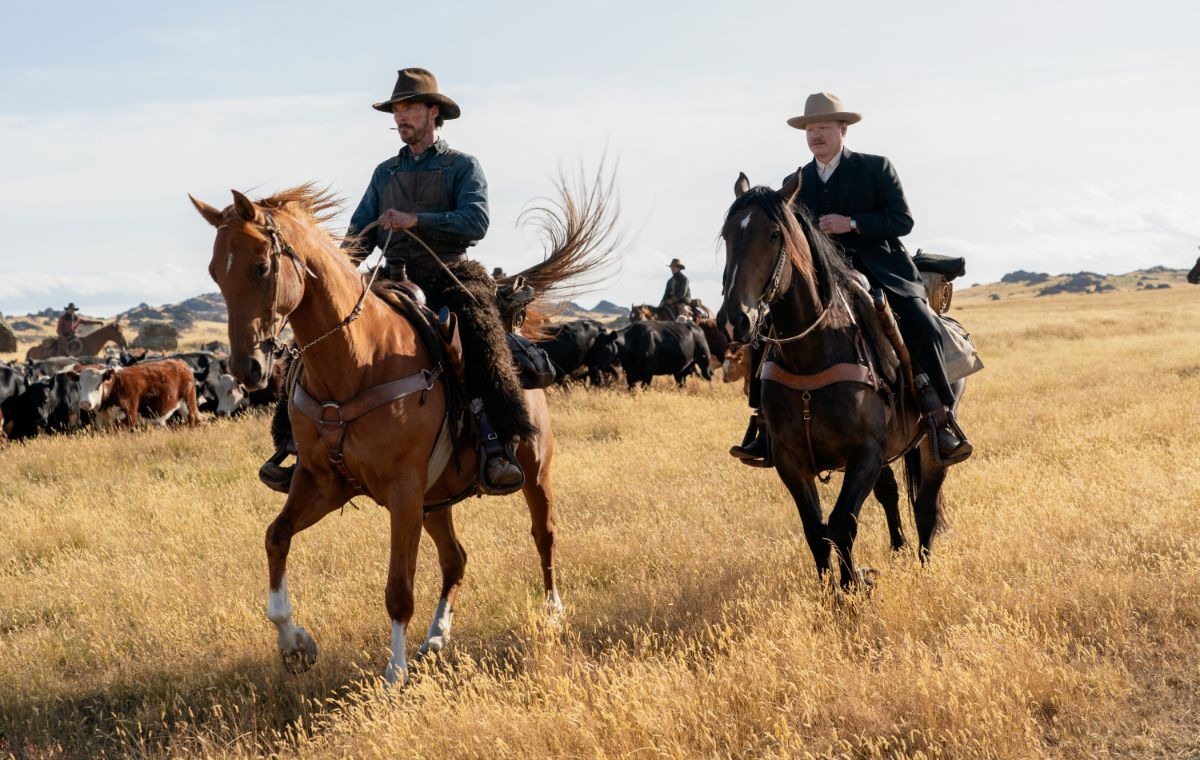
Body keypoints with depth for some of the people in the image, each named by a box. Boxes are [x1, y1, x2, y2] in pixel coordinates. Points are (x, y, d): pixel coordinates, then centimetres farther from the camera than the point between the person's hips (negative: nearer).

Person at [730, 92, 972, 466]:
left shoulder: (876, 168, 2)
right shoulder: (797, 182, 14)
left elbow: (902, 220, -6)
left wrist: (852, 224, -17)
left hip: (880, 270, -3)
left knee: (922, 327, -28)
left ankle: (943, 421, -16)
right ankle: (766, 424, -7)